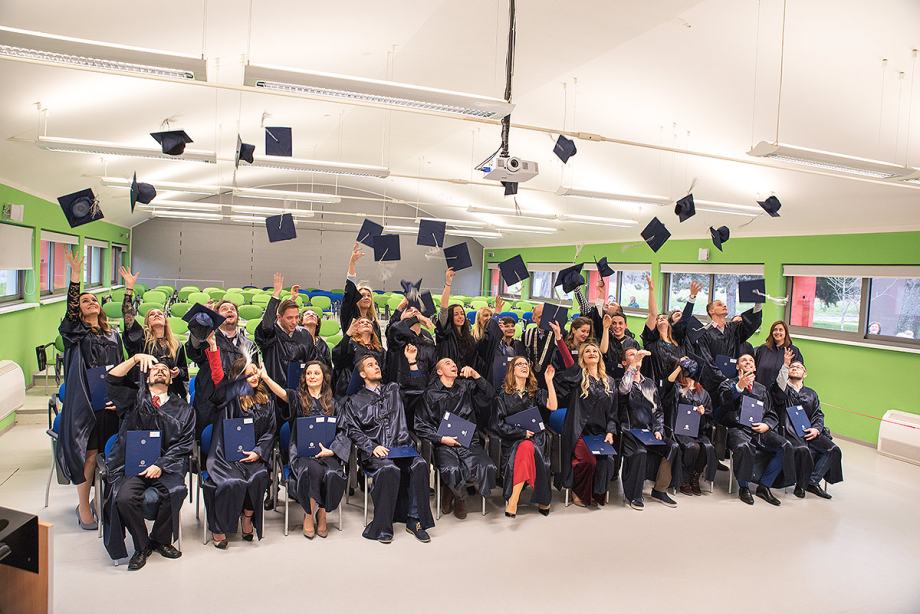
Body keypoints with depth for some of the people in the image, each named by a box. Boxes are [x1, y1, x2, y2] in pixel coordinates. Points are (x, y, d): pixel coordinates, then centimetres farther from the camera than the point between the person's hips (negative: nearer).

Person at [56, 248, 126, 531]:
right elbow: (70, 308, -16)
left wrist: (120, 397, 3)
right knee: (87, 453, -3)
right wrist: (75, 274, -26)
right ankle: (84, 507, 8)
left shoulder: (113, 335, 14)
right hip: (83, 401, -4)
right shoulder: (75, 331, 3)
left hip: (109, 401, 4)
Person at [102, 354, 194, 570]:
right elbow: (111, 379, 0)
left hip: (167, 465, 0)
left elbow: (185, 443, 4)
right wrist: (136, 358, -9)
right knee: (124, 497, -28)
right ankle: (142, 545, -1)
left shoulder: (183, 409, 14)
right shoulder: (135, 399, 16)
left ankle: (160, 539, 1)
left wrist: (161, 465, -10)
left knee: (175, 492, -29)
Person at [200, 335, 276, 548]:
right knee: (232, 482, -28)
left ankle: (248, 519, -7)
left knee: (258, 477, -28)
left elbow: (270, 431, 8)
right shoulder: (231, 396, 3)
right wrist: (213, 347, -22)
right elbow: (217, 377, -13)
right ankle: (218, 528, -6)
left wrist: (258, 452, -7)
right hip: (226, 454, -2)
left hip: (252, 455, 2)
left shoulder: (266, 400, 11)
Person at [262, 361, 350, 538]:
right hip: (302, 453, -2)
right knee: (314, 470, -33)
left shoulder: (332, 404, 15)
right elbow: (282, 393, -15)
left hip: (327, 453, 2)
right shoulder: (298, 397, 8)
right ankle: (309, 514, -9)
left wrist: (331, 450, -8)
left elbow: (341, 432, 10)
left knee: (332, 474, -29)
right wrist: (265, 377, -34)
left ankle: (322, 513, -3)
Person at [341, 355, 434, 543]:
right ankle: (382, 526, -22)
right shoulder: (355, 401, 15)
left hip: (401, 446, 3)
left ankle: (415, 520, -18)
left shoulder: (393, 390, 23)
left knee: (420, 465, -28)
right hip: (373, 451, -2)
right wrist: (372, 447, -11)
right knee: (390, 469, -34)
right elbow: (353, 430, 5)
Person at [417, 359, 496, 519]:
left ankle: (458, 495, 6)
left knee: (487, 467, -23)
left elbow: (489, 394, 5)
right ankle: (459, 496, 5)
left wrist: (475, 375, -4)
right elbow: (420, 424, 3)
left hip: (469, 441, 3)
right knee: (452, 470, -33)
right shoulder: (430, 393, 6)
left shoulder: (466, 386, 16)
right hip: (444, 444, -3)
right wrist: (441, 438, -7)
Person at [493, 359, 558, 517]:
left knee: (527, 448, -31)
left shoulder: (535, 393, 16)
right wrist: (522, 432, -9)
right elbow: (498, 424, 0)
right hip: (512, 439, -2)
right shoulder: (503, 395, 7)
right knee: (526, 447, -34)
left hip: (535, 437, 2)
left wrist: (549, 381, -5)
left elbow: (553, 406, -2)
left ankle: (512, 499, -24)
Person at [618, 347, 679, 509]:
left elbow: (658, 410, 21)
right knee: (639, 451, -34)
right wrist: (634, 364, -24)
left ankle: (659, 490, -6)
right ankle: (634, 495, -16)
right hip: (630, 432, -5)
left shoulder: (650, 383, 20)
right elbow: (623, 389, -24)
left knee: (673, 446, -20)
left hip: (650, 432, 5)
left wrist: (658, 430, 4)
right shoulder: (622, 381, 3)